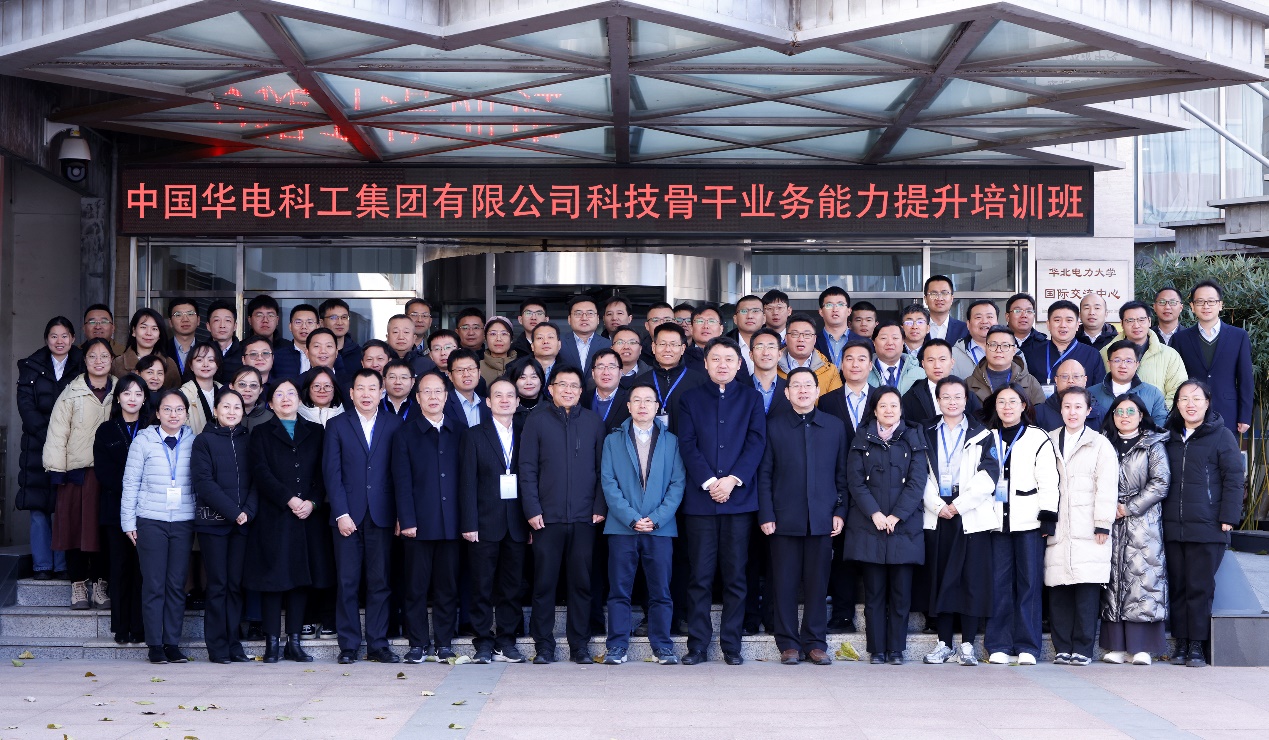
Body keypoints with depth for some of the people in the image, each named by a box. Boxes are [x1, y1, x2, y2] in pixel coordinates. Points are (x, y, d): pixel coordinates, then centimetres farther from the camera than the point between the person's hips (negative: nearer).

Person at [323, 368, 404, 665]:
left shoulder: (394, 425, 9)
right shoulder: (337, 426, 7)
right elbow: (332, 473, 1)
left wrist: (401, 514, -2)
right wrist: (341, 513, -8)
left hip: (381, 515, 1)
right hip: (348, 515, 0)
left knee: (380, 582, 2)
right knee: (347, 583, 1)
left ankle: (377, 644, 8)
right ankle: (348, 646, 7)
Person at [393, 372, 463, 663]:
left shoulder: (459, 430, 11)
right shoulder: (405, 434, 6)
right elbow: (402, 481, 0)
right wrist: (407, 520, -9)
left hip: (451, 522, 1)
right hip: (419, 523, -1)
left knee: (448, 585, 5)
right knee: (416, 585, 1)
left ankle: (444, 642, 13)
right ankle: (418, 642, 9)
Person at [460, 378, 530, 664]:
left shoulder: (525, 435, 10)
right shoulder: (474, 436, 4)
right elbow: (467, 483, -1)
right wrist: (469, 524, -9)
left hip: (517, 523, 2)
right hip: (486, 522, -2)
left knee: (512, 586, 5)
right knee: (483, 587, 0)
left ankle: (506, 641, 12)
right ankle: (484, 642, 5)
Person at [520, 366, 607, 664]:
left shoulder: (593, 422, 9)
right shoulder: (536, 421, 6)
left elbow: (603, 468, 9)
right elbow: (527, 469, 2)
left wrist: (600, 507, -1)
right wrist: (532, 510, -5)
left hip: (585, 517, 1)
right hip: (547, 517, -1)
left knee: (582, 583, 4)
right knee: (544, 583, 0)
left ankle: (579, 645, 11)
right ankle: (544, 645, 8)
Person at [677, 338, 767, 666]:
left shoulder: (751, 398, 12)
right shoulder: (690, 399, 11)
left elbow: (756, 442, 1)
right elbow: (688, 444, 2)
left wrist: (732, 479, -11)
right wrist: (708, 482, -11)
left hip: (739, 497, 0)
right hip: (700, 500, 0)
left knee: (735, 576, 2)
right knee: (700, 576, -1)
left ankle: (731, 645, 7)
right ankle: (697, 644, 4)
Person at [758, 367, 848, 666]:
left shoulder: (835, 426, 10)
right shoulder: (774, 426, 5)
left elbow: (842, 473, 11)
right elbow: (764, 474, 4)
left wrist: (840, 512, 2)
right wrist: (765, 515, -4)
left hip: (822, 519, 1)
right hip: (785, 519, -1)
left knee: (818, 583, 4)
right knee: (785, 584, 1)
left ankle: (815, 643, 12)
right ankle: (788, 644, 9)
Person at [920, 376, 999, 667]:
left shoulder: (982, 435, 6)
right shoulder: (927, 435, 12)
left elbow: (988, 476, -4)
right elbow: (921, 476, 5)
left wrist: (959, 504, -11)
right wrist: (937, 505, -9)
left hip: (972, 516, -2)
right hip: (937, 516, 2)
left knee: (972, 580, -4)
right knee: (940, 578, 3)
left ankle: (967, 644, 1)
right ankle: (944, 643, 10)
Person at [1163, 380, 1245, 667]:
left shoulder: (1222, 436, 0)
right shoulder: (1171, 438, 15)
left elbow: (1233, 479, -2)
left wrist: (1228, 517, -9)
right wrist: (1160, 519, 14)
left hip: (1207, 528, -5)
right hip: (1173, 528, 5)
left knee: (1200, 588, -3)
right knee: (1177, 588, 6)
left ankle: (1198, 646, 3)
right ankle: (1181, 644, 12)